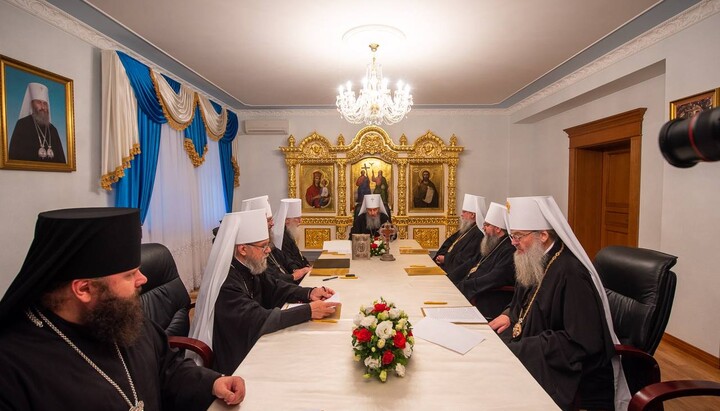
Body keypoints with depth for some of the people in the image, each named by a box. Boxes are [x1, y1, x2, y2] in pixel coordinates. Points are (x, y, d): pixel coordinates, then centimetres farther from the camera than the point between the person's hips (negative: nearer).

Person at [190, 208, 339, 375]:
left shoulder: (250, 268, -2)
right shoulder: (226, 283, -28)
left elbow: (275, 289, 5)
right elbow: (258, 320, -34)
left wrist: (309, 293, -11)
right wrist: (308, 311, -32)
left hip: (253, 346, 7)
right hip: (235, 366, -7)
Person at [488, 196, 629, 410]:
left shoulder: (570, 273, -24)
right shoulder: (536, 262, 2)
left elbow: (581, 343, -23)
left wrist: (518, 348, -24)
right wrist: (509, 315, -2)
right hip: (536, 357, 7)